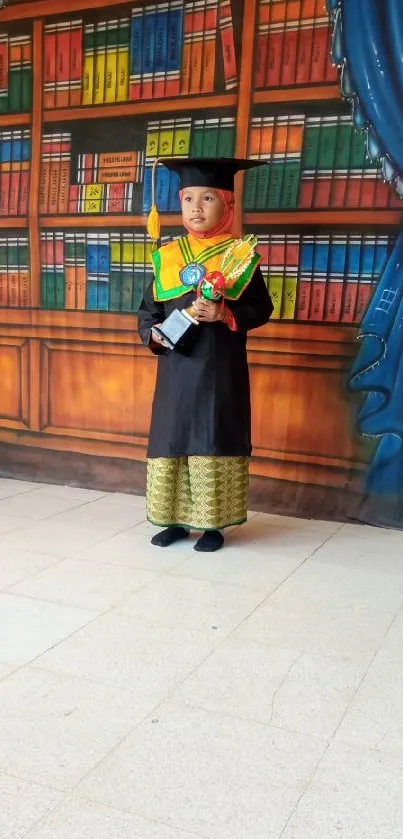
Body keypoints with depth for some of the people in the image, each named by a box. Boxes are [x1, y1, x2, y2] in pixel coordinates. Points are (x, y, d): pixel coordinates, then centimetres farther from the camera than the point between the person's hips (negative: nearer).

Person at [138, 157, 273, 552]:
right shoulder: (166, 256, 8)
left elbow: (261, 308, -2)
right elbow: (147, 309, 11)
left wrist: (225, 315, -18)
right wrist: (152, 332, -9)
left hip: (221, 368, -3)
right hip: (175, 367, 4)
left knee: (214, 443, 0)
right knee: (170, 440, 6)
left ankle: (212, 523, 13)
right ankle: (175, 519, 20)